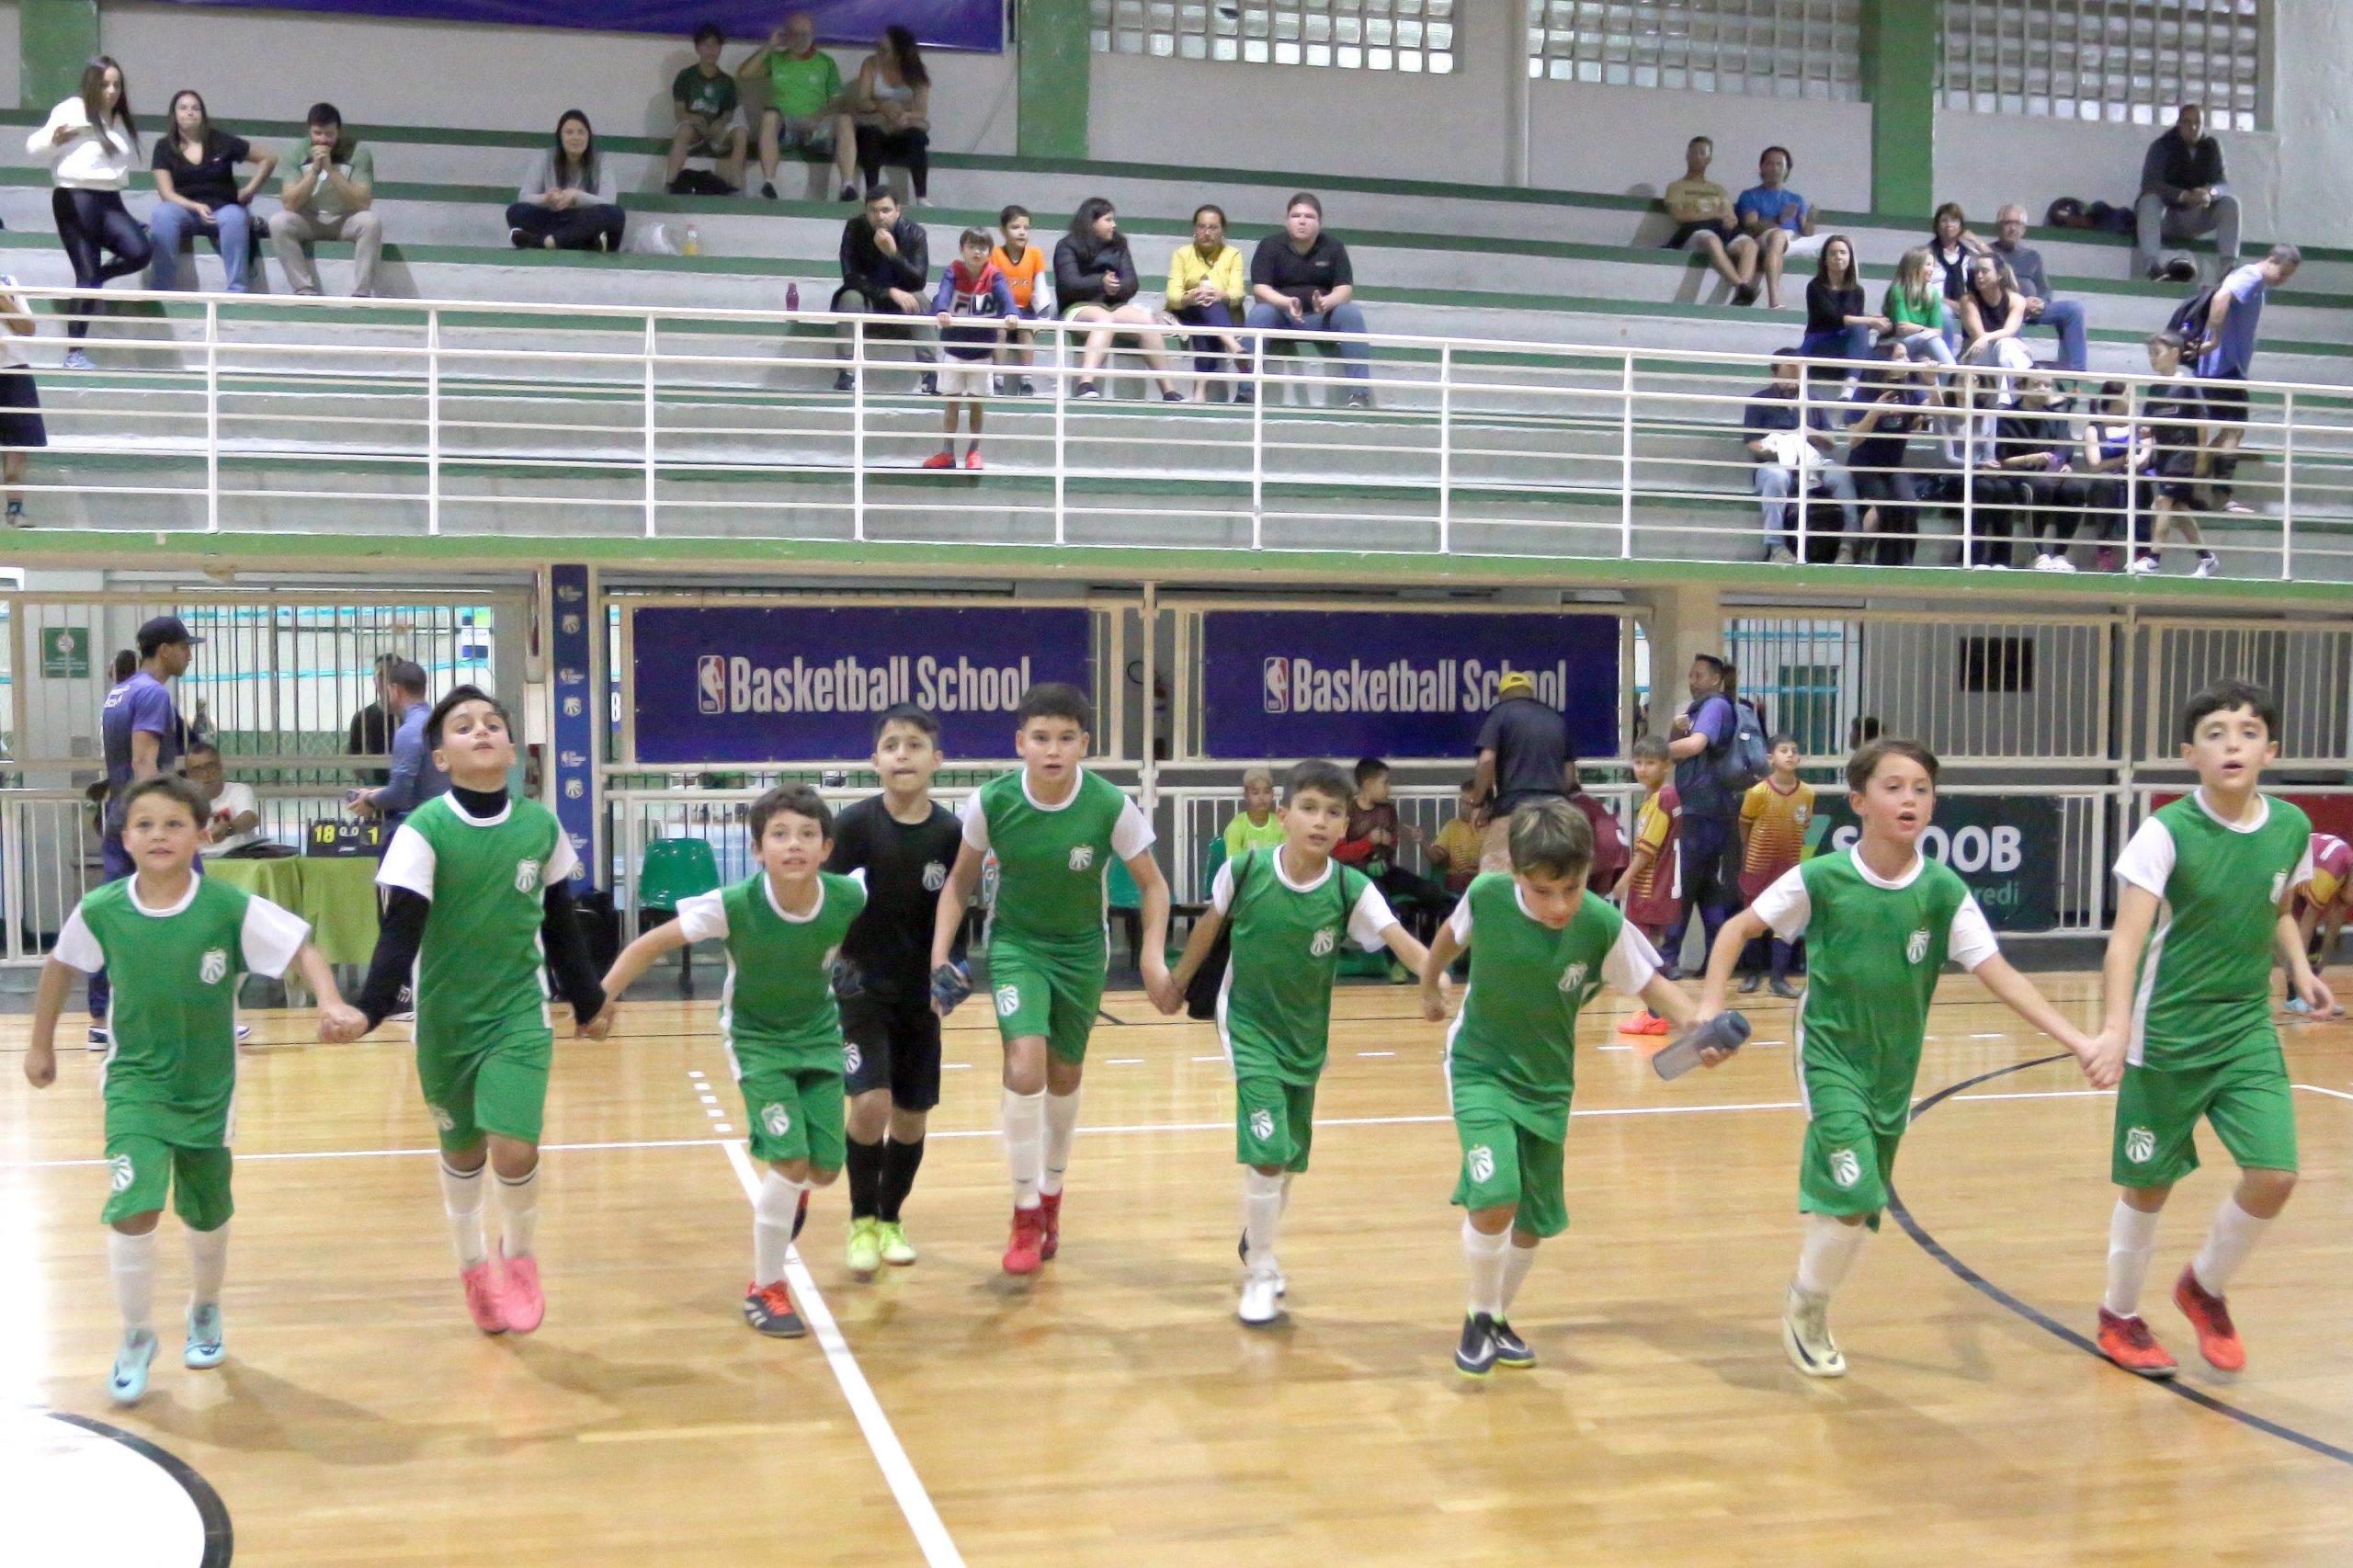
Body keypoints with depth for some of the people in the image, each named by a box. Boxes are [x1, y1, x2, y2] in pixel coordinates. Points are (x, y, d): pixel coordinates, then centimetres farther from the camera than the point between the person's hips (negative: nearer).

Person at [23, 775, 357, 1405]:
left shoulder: (231, 908, -18)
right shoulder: (102, 910, -11)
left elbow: (302, 948, -15)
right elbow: (59, 964, 7)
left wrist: (330, 1002, -33)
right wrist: (41, 1044, 14)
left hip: (208, 1088, 0)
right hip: (135, 1084, 0)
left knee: (207, 1214, 15)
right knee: (134, 1209, -17)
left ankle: (205, 1311, 45)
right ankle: (136, 1337, 6)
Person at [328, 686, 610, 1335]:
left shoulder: (541, 826, -4)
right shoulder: (424, 830, -13)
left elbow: (562, 925, 8)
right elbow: (400, 931, -17)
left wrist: (589, 1001, 15)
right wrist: (369, 1009, -30)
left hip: (519, 1014, 1)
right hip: (446, 1018, 0)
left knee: (514, 1149, -13)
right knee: (462, 1152, 13)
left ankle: (520, 1255, 17)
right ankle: (474, 1266, 40)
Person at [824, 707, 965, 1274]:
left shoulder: (951, 833, -7)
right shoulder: (854, 824, -12)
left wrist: (952, 969, -12)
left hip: (920, 995, 3)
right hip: (861, 990, -3)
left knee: (912, 1115, 10)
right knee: (871, 1103, -16)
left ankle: (892, 1218, 33)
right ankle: (862, 1221, 7)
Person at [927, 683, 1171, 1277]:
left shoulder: (1111, 806, -20)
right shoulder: (990, 802, -18)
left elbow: (1152, 885, -8)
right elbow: (961, 881, -3)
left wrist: (1153, 955, -21)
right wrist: (939, 954, -11)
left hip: (1082, 949, 1)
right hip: (1015, 944, -1)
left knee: (1065, 1075, 11)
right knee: (1025, 1064, -20)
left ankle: (1051, 1195, 37)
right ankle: (1026, 1213, -5)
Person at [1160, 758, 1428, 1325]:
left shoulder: (1350, 890, -16)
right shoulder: (1244, 871, -16)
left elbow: (1402, 941, -29)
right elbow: (1210, 924, 2)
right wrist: (1177, 982, 13)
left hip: (1306, 1036, 3)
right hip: (1249, 1027, -3)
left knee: (1289, 1159, 17)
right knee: (1267, 1152, -15)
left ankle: (1257, 1244, 46)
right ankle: (1259, 1276, 4)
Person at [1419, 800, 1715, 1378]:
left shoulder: (1603, 926, -21)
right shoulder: (1487, 896, -20)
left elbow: (1654, 985, -11)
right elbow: (1450, 935, 2)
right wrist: (1429, 988, 19)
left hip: (1547, 1083, 2)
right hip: (1480, 1069, -2)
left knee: (1533, 1221, 12)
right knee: (1495, 1200, -21)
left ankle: (1498, 1319, 37)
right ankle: (1479, 1316, 5)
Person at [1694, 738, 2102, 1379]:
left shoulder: (1944, 891, -8)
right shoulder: (1820, 879, -13)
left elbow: (2002, 977, -10)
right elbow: (1739, 927, -2)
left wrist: (2079, 1042, -19)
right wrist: (1711, 1003, -13)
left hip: (1894, 1068, 4)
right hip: (1830, 1057, -4)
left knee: (1857, 1207, 11)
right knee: (1853, 1201, -16)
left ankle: (1810, 1308, 38)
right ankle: (1805, 1308, 12)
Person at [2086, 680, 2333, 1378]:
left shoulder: (2292, 827, 0)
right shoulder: (2166, 831, -15)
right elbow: (2128, 937, -22)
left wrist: (2299, 967, 2)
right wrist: (2115, 1025, -36)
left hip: (2248, 1033, 4)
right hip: (2167, 1037, -4)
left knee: (2274, 1174, -7)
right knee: (2149, 1185, 6)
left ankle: (2205, 1287, 22)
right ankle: (2119, 1315, 30)